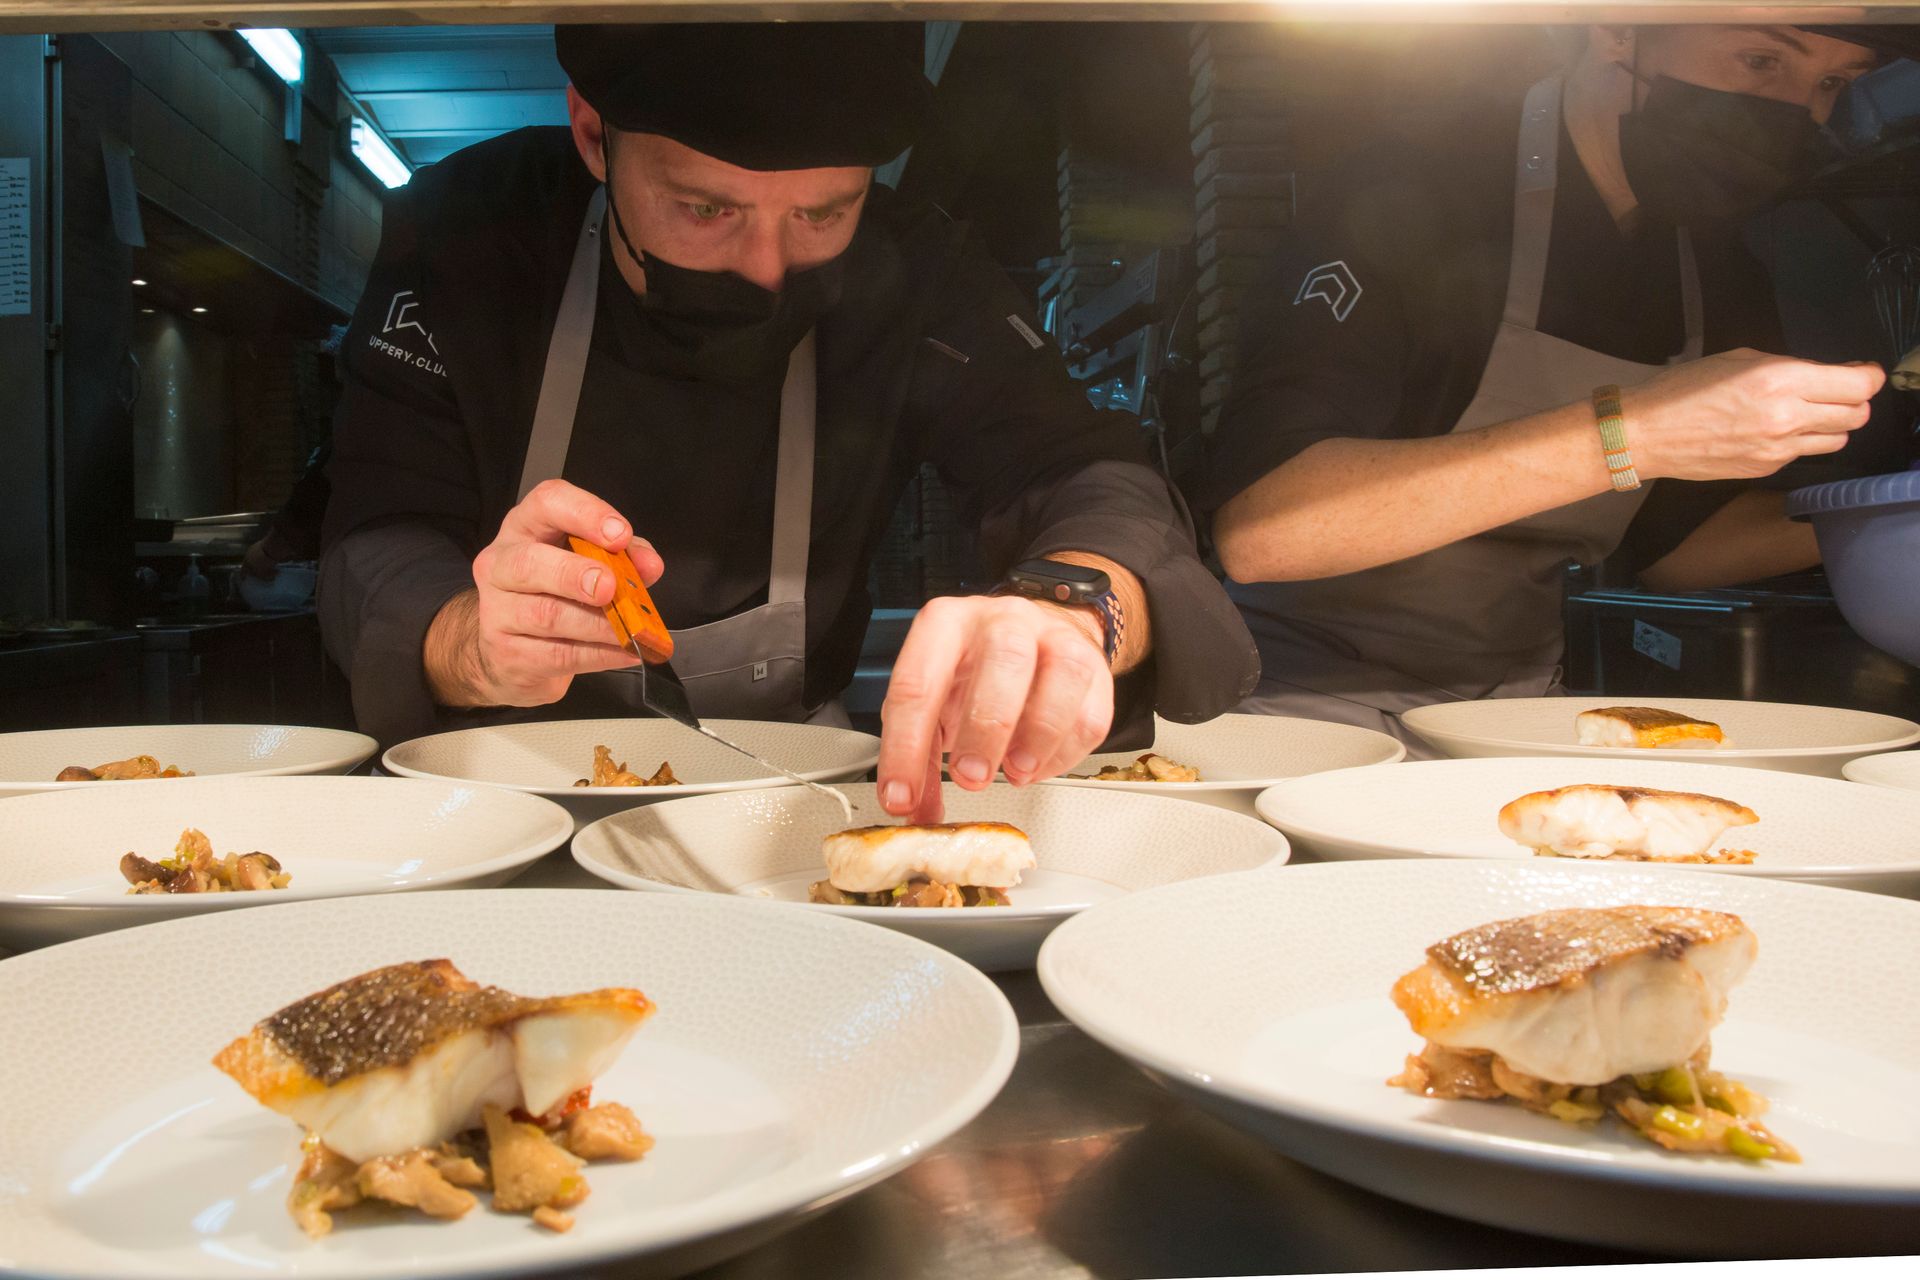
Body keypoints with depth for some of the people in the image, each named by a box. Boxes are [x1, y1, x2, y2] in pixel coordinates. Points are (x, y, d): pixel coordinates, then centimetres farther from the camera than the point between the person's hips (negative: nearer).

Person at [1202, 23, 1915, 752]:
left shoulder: (1723, 267, 6)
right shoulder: (1405, 201, -18)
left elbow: (1673, 546, 12)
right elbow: (1254, 530, -32)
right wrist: (1621, 436, -35)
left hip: (1523, 698, 7)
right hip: (1310, 700, -7)